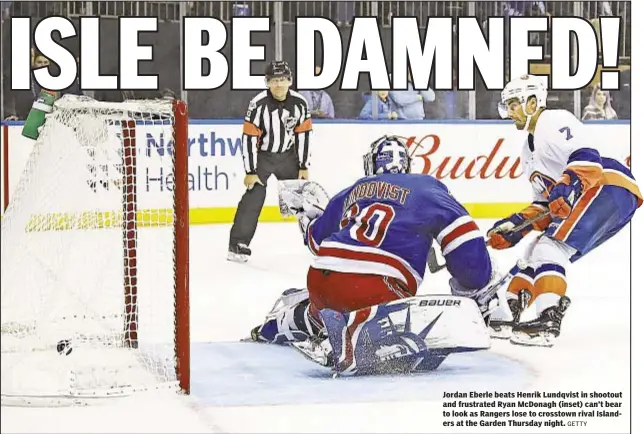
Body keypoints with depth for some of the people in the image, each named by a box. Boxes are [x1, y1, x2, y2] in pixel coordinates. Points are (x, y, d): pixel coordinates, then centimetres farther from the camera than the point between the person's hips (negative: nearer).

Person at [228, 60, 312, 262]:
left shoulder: (299, 103, -11)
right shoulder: (258, 104, -23)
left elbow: (303, 134, -2)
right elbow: (249, 138, -20)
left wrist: (304, 167, -2)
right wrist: (250, 172, -19)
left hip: (287, 155, 4)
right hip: (261, 155, -4)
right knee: (254, 196, -16)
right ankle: (237, 244, -13)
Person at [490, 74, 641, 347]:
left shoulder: (554, 122, -3)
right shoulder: (529, 150, 27)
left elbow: (586, 158, -20)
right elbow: (544, 205, 26)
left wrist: (568, 187, -36)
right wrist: (516, 226, 13)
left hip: (610, 189, -11)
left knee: (550, 248, -23)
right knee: (535, 253, 12)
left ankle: (547, 322, -36)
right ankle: (509, 313, 13)